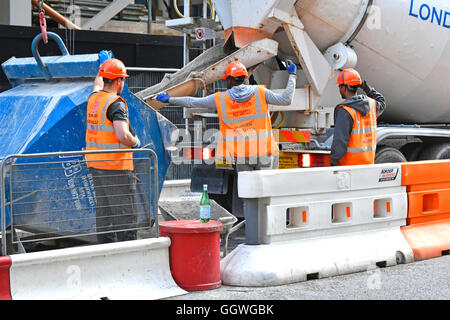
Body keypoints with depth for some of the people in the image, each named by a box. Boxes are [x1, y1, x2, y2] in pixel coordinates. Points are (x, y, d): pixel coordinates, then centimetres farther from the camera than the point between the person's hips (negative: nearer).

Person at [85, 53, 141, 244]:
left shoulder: (93, 99, 9)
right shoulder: (116, 104, -16)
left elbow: (98, 84, 34)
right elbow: (123, 136, -27)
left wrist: (103, 64, 50)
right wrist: (135, 142, -6)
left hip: (95, 164, 9)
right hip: (117, 166, -9)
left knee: (103, 211, 14)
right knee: (125, 214, -6)